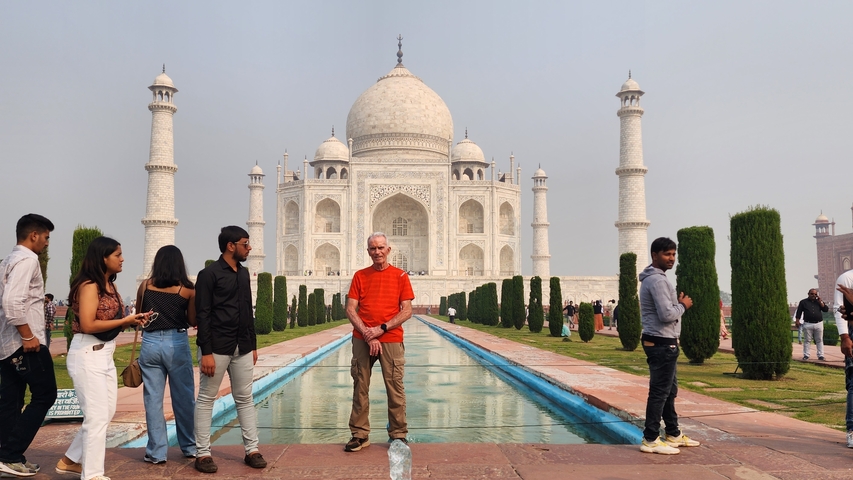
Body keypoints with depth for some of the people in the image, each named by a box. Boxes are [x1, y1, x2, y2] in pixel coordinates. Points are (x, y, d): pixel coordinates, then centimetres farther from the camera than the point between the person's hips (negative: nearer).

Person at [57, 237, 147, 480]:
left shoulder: (109, 285, 11)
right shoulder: (89, 286, -16)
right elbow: (88, 325, -24)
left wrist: (132, 320, -5)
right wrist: (124, 320, -18)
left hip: (105, 354, 9)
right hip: (87, 354, -9)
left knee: (106, 412, 15)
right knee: (97, 416, -4)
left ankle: (71, 460, 30)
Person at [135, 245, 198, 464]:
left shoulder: (145, 285, 1)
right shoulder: (188, 290, -4)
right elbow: (193, 321, 1)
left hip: (150, 343, 1)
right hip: (177, 343, -1)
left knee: (153, 399, 7)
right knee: (184, 398, 11)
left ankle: (157, 452, 11)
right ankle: (190, 447, 22)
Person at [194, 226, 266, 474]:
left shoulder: (243, 273, 12)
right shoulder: (209, 274, -9)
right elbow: (202, 315, -13)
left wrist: (253, 344, 15)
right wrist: (206, 352, -18)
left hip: (242, 348, 7)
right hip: (216, 348, -6)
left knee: (245, 399, 9)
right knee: (206, 399, 4)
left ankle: (252, 450, 16)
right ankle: (203, 453, 12)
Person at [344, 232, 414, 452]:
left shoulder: (400, 276, 4)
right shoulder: (360, 276, 8)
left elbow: (407, 311, -1)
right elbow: (350, 310, 2)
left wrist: (381, 329, -11)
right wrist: (367, 334, -10)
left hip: (391, 340, -2)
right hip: (362, 340, 2)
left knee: (395, 389, 1)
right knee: (360, 388, 5)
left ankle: (398, 435, 13)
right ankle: (360, 435, 15)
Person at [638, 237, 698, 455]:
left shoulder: (654, 278, 16)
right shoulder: (657, 280, -17)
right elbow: (667, 314, -24)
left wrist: (677, 303, 8)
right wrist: (683, 305, -7)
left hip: (661, 342, 11)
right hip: (662, 343, -11)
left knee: (669, 390, 18)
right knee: (659, 392, -6)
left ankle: (674, 434, 29)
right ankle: (650, 440, 0)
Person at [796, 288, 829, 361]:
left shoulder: (819, 301, 13)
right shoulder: (803, 302, 6)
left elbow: (826, 309, 2)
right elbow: (799, 313, 5)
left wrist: (820, 301, -5)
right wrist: (797, 321, -3)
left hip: (819, 324, 2)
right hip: (808, 324, -2)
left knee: (819, 340, 4)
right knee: (807, 340, 2)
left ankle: (820, 355, 8)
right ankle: (806, 355, 6)